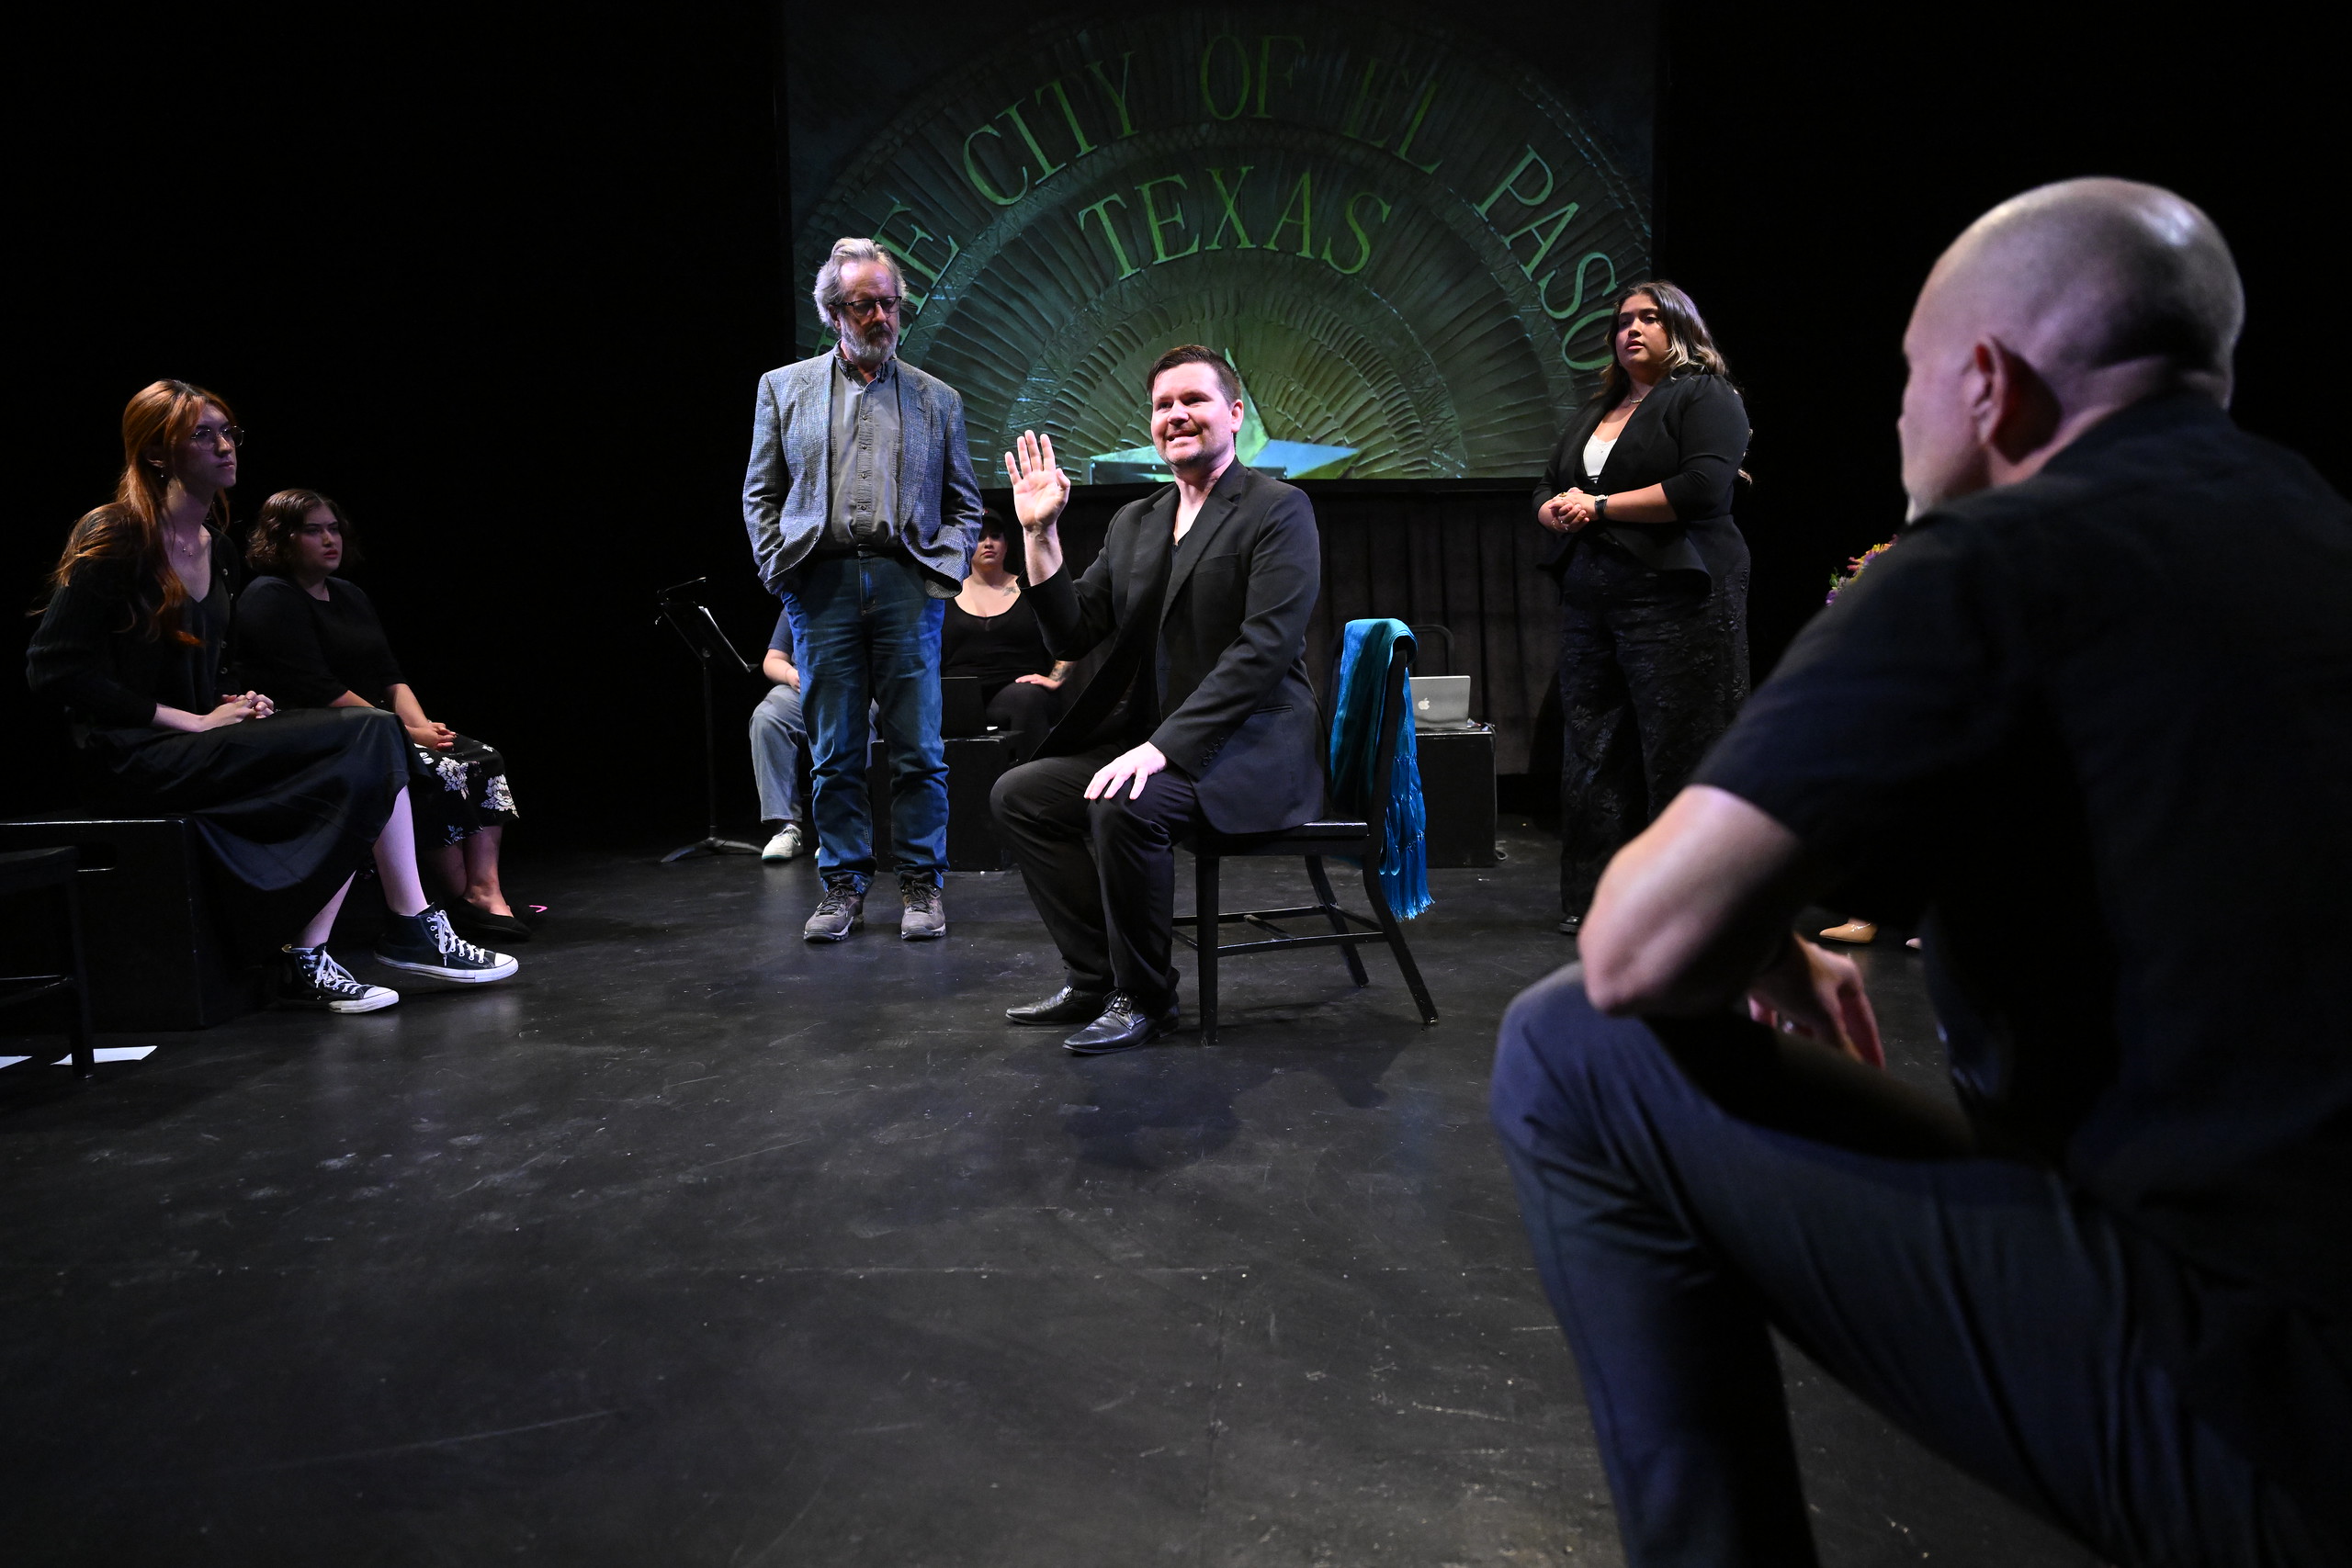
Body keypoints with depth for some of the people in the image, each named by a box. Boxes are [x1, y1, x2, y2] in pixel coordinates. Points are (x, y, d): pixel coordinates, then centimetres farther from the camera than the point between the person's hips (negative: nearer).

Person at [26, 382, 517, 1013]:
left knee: (371, 734, -16)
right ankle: (410, 928, -13)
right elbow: (55, 670, -15)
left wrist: (233, 704, 3)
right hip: (137, 756, -8)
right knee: (369, 735, -21)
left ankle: (308, 961, -19)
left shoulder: (213, 543, 15)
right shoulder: (115, 536, -10)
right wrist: (195, 721, -16)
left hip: (195, 742, 8)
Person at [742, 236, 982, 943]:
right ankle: (843, 885, 14)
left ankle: (920, 885, 10)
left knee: (918, 749, -1)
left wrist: (943, 570, -1)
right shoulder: (784, 388, 12)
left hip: (907, 585, 0)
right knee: (833, 752, 4)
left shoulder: (937, 399, 12)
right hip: (821, 586, 0)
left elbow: (963, 502, 14)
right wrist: (779, 568, 0)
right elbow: (760, 493, 12)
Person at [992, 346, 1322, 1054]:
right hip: (1152, 740, 8)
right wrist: (1040, 533, -1)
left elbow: (1264, 649, -19)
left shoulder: (1278, 510, -7)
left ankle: (1142, 998, -10)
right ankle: (1095, 977, 6)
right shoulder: (1134, 523, 15)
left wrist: (1164, 745, -25)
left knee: (1123, 807, -31)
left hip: (1249, 745, -8)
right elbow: (1072, 635, 11)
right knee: (1018, 794, -1)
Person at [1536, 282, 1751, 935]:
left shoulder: (1706, 397, 0)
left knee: (1677, 755, -5)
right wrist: (1557, 511, -2)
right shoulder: (1596, 411, 23)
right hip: (1590, 604, 7)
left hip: (1674, 604, -7)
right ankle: (1597, 899, 14)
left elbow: (1702, 488, -15)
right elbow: (1547, 490, 23)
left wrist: (1601, 506, -12)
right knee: (1592, 751, 7)